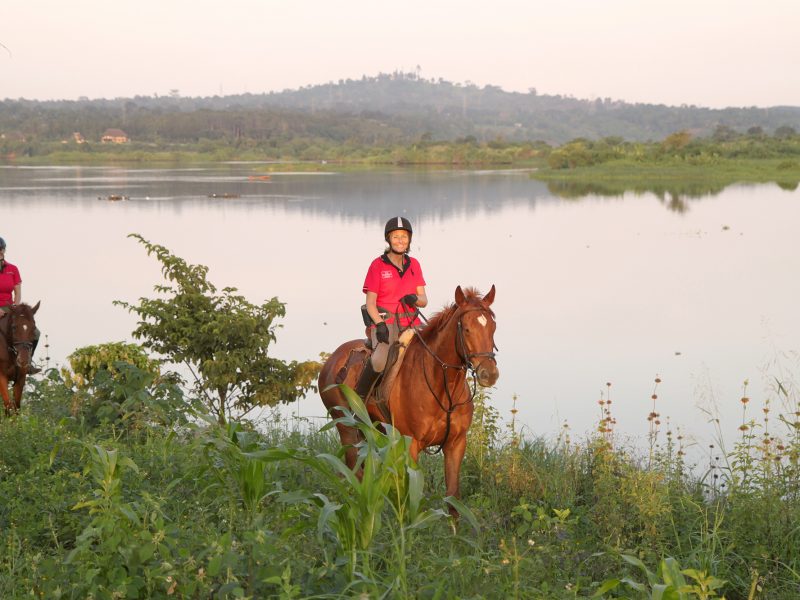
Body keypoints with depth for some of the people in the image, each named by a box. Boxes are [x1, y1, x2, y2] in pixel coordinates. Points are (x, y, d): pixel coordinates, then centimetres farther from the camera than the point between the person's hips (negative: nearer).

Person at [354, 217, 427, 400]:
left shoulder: (414, 265, 12)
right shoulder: (378, 265, 0)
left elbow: (424, 300, 11)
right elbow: (370, 303, -3)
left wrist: (415, 299, -13)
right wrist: (380, 324, -19)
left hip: (411, 322, 5)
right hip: (385, 322, -5)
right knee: (380, 360, -32)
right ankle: (359, 397, -13)